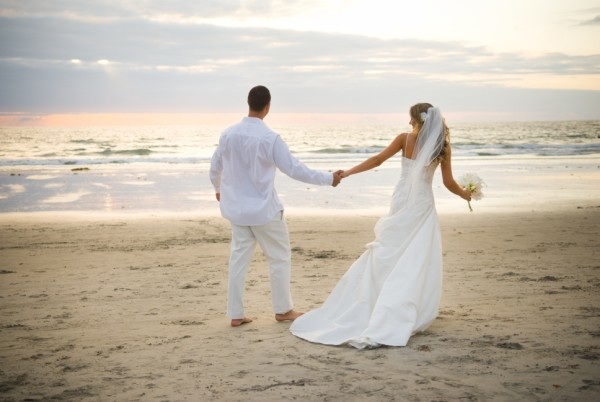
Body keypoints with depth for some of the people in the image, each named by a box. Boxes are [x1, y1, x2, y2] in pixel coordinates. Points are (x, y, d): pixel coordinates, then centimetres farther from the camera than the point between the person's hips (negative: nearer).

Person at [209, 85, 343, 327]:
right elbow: (294, 169, -15)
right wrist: (328, 178, -6)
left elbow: (215, 167, 11)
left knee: (238, 258, 12)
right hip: (263, 209, -5)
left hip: (236, 208, 5)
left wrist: (218, 189, 31)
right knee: (279, 257, 11)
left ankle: (235, 314, 14)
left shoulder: (229, 134, -2)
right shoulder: (270, 138, -18)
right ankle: (282, 310, 20)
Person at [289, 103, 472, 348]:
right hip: (422, 206, -1)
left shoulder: (405, 139, -3)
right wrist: (466, 194, 22)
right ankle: (408, 316, 3)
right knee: (417, 263, 3)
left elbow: (377, 160, -6)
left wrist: (348, 173, -1)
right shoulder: (443, 147, -1)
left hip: (401, 203, 1)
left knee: (387, 255, 9)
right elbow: (449, 183, 2)